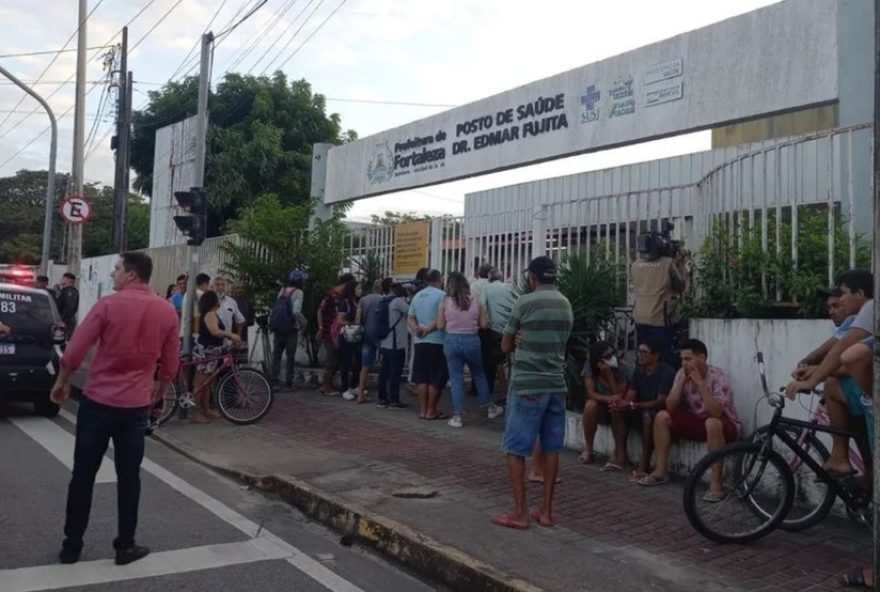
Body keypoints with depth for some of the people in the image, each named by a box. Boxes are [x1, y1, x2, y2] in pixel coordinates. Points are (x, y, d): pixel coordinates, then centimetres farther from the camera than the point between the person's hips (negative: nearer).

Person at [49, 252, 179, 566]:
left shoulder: (108, 304, -10)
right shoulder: (167, 312, 0)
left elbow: (75, 351, -8)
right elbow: (170, 365, 6)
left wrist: (61, 383, 8)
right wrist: (159, 392, 23)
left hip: (97, 402, -2)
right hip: (136, 406, 2)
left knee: (83, 475, 10)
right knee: (129, 477, 11)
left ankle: (71, 545, 19)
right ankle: (125, 546, 17)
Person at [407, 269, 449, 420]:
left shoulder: (417, 296, 14)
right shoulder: (441, 295, -8)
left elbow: (410, 319, 9)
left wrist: (417, 329, -7)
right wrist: (428, 330, -11)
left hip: (419, 341, 7)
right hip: (436, 341, -6)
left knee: (422, 377, 11)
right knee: (437, 378, 1)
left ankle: (423, 410, 13)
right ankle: (431, 411, 3)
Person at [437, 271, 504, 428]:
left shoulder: (446, 302, -4)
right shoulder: (476, 301, -1)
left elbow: (440, 326, -2)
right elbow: (484, 324, -1)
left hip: (452, 341, -1)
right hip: (472, 341, 1)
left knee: (456, 378, 5)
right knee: (479, 374, 19)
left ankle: (458, 416, 5)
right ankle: (490, 408, 30)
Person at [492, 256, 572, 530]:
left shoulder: (525, 302, -9)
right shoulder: (566, 304, 10)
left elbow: (506, 346, -1)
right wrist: (528, 342, 7)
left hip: (526, 385, -6)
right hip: (556, 385, 6)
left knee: (515, 449, 2)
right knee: (551, 449, 11)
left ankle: (520, 513, 3)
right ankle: (546, 510, 16)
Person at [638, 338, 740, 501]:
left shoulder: (718, 377, -23)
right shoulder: (682, 374, -6)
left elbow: (716, 413, -36)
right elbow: (670, 407, -11)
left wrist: (700, 383, -34)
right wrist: (682, 381, -21)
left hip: (723, 425, -6)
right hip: (696, 420, 6)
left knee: (712, 424, -39)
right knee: (662, 417, -9)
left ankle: (716, 483, -32)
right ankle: (661, 471, -4)